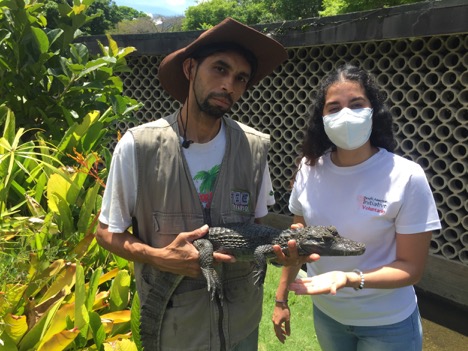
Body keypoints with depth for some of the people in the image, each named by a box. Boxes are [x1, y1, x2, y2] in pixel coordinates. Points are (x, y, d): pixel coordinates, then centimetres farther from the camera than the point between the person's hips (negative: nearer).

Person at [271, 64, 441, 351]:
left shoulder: (406, 177, -21)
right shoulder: (310, 168, -11)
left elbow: (412, 267, -15)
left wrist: (349, 279, -31)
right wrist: (281, 299, 5)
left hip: (387, 324, -3)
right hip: (325, 313, 3)